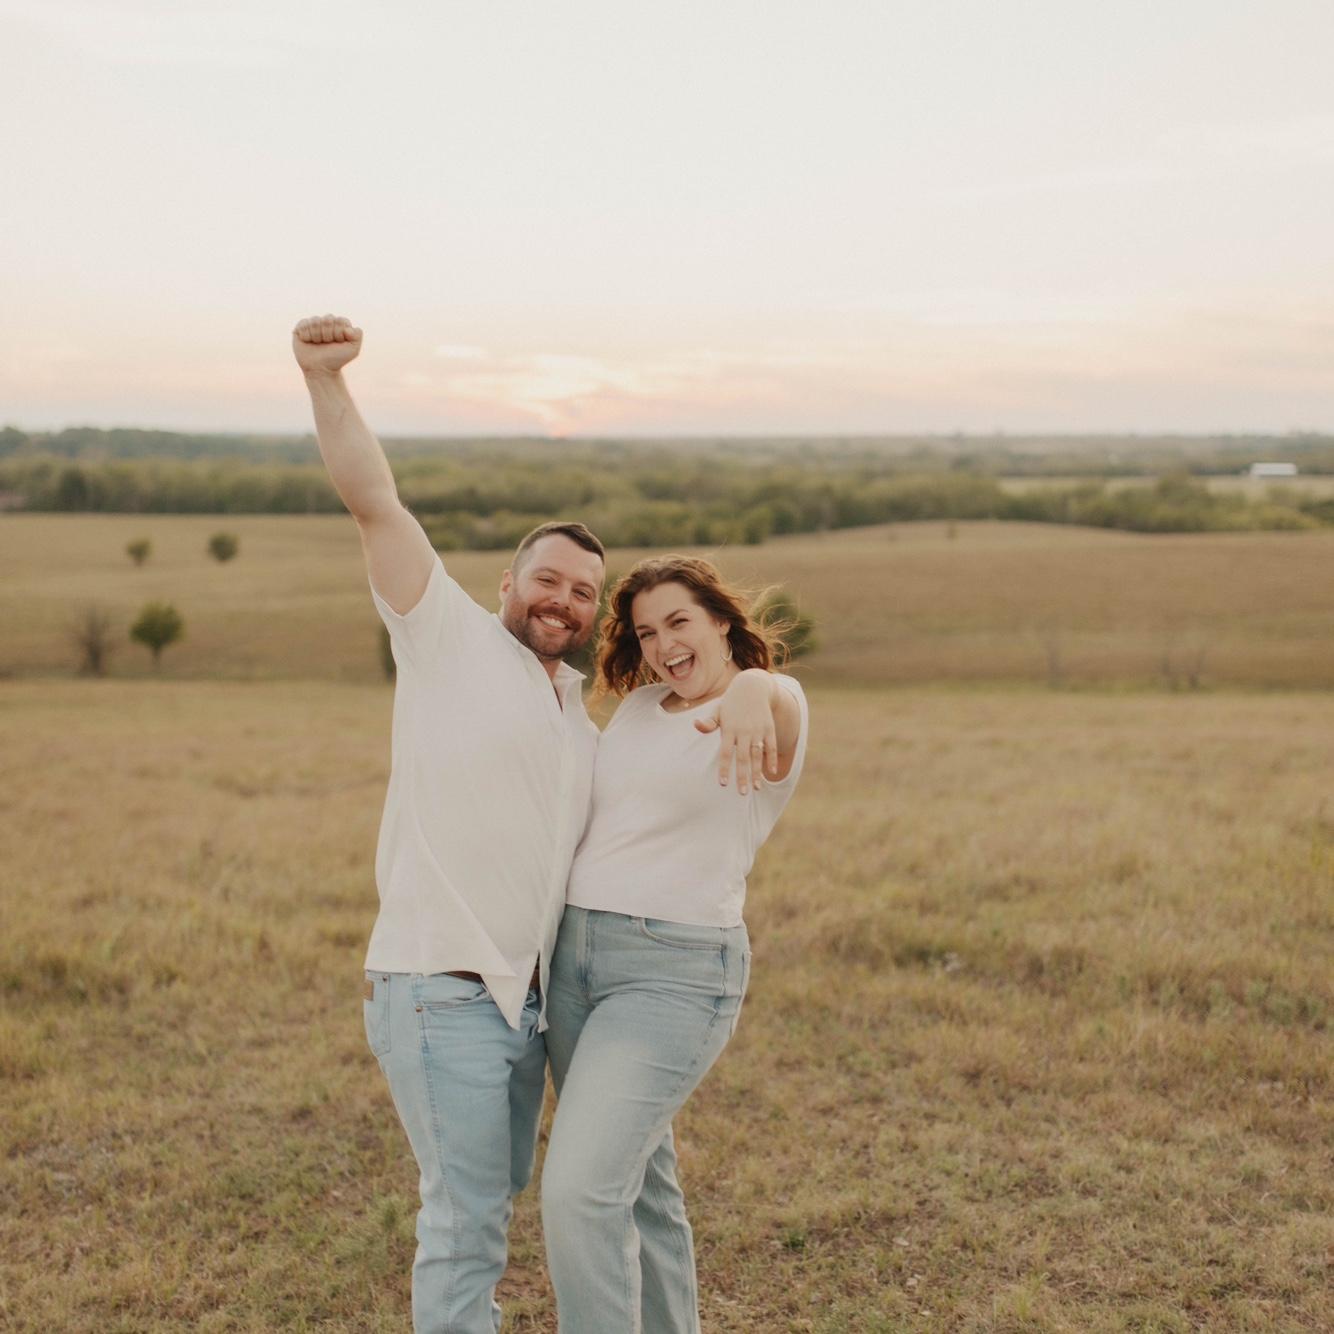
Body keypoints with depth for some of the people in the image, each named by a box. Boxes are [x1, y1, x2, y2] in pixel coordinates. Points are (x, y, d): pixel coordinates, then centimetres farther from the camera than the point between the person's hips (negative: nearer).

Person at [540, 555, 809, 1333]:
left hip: (674, 974, -7)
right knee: (642, 1189, 16)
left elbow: (781, 697, -36)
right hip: (575, 955, 7)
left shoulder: (773, 714, -9)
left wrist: (752, 689, -57)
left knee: (580, 1192, -17)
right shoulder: (637, 707, 12)